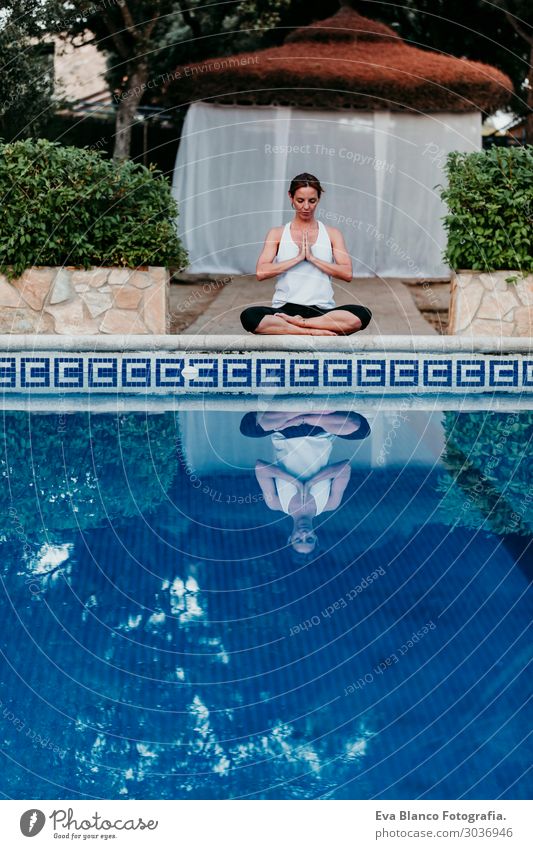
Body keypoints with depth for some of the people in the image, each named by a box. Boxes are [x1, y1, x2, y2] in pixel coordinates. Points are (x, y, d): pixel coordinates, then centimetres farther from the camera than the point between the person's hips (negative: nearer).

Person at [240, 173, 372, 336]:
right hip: (285, 308, 0)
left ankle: (294, 323, -25)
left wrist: (312, 257, -8)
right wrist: (298, 258, -9)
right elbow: (261, 272, -5)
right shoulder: (277, 234, 10)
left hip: (322, 310, 1)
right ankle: (315, 332, -29)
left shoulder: (332, 234, 11)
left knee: (362, 315, -31)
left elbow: (347, 273, -2)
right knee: (249, 317, -33)